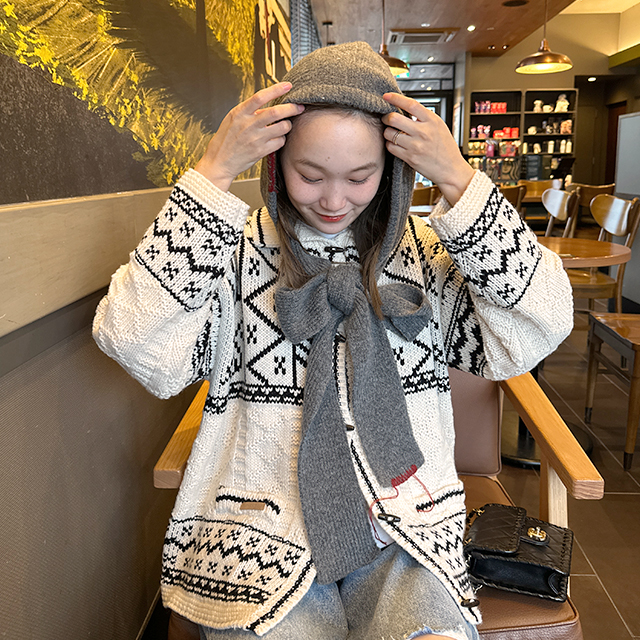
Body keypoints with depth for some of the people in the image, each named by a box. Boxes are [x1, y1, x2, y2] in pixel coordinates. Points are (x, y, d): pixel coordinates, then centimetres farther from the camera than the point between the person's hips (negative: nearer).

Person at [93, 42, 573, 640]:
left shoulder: (426, 248, 3)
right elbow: (136, 345, -17)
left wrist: (459, 181, -14)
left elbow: (534, 334, -8)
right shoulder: (233, 248, -2)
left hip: (404, 536, 2)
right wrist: (211, 176, -18)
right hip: (261, 535, -1)